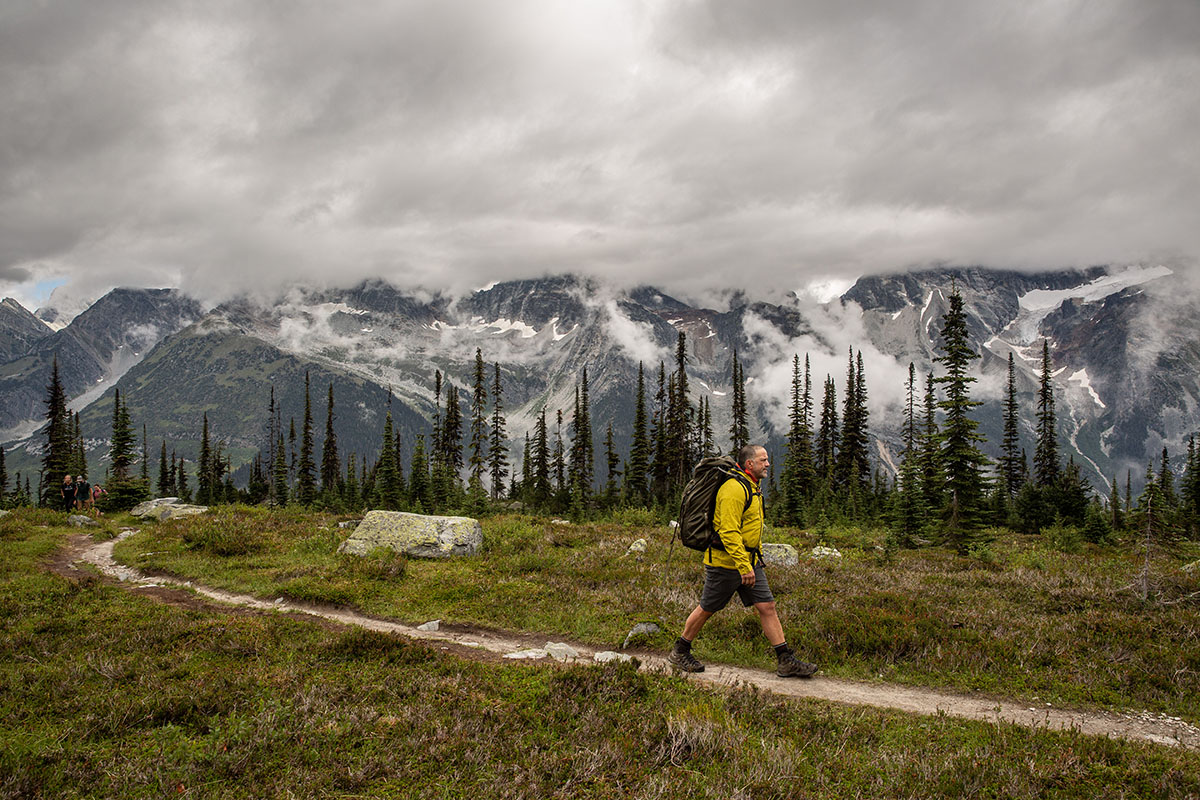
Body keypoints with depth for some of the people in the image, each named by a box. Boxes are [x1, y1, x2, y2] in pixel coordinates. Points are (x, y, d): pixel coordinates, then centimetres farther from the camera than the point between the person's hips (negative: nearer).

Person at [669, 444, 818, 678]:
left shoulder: (752, 487, 13)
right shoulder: (735, 488, -20)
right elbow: (728, 532, -26)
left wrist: (754, 560, 23)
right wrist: (743, 566, -27)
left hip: (749, 561, 9)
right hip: (725, 562, -9)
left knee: (767, 607, 4)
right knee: (707, 609, 4)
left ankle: (786, 661, 7)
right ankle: (679, 653, 21)